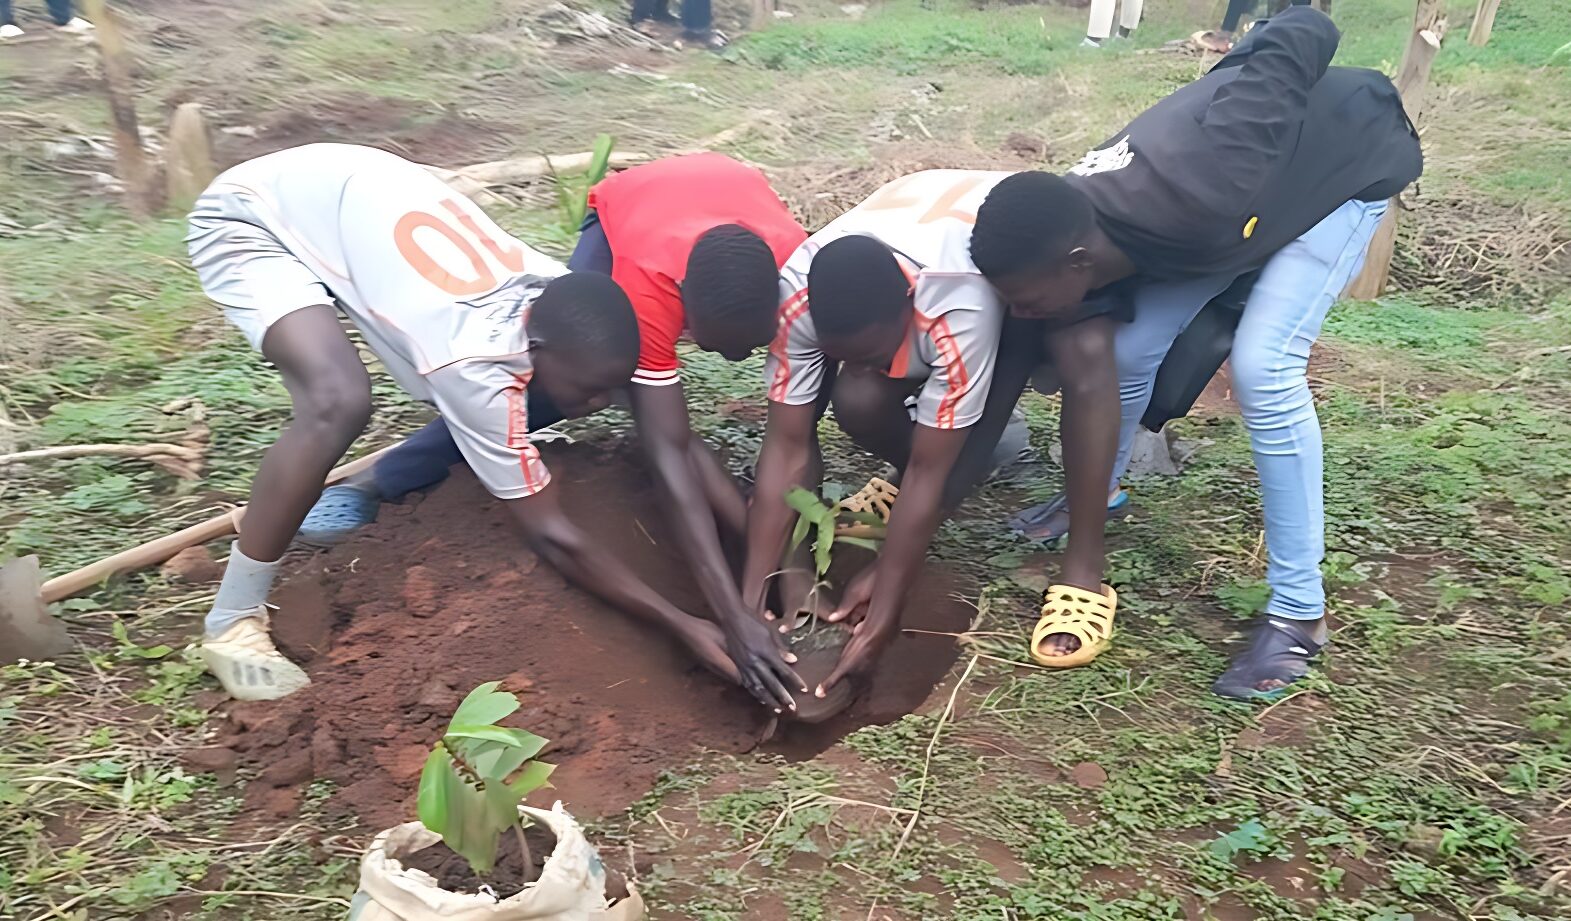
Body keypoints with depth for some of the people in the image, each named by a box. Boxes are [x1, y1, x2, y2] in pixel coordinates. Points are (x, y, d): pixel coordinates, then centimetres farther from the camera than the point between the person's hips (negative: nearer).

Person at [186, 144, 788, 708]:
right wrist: (682, 626, -28)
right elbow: (551, 535, -30)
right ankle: (231, 622, -14)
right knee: (339, 404, -33)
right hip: (250, 218, -7)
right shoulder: (475, 360, -38)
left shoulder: (564, 300, -19)